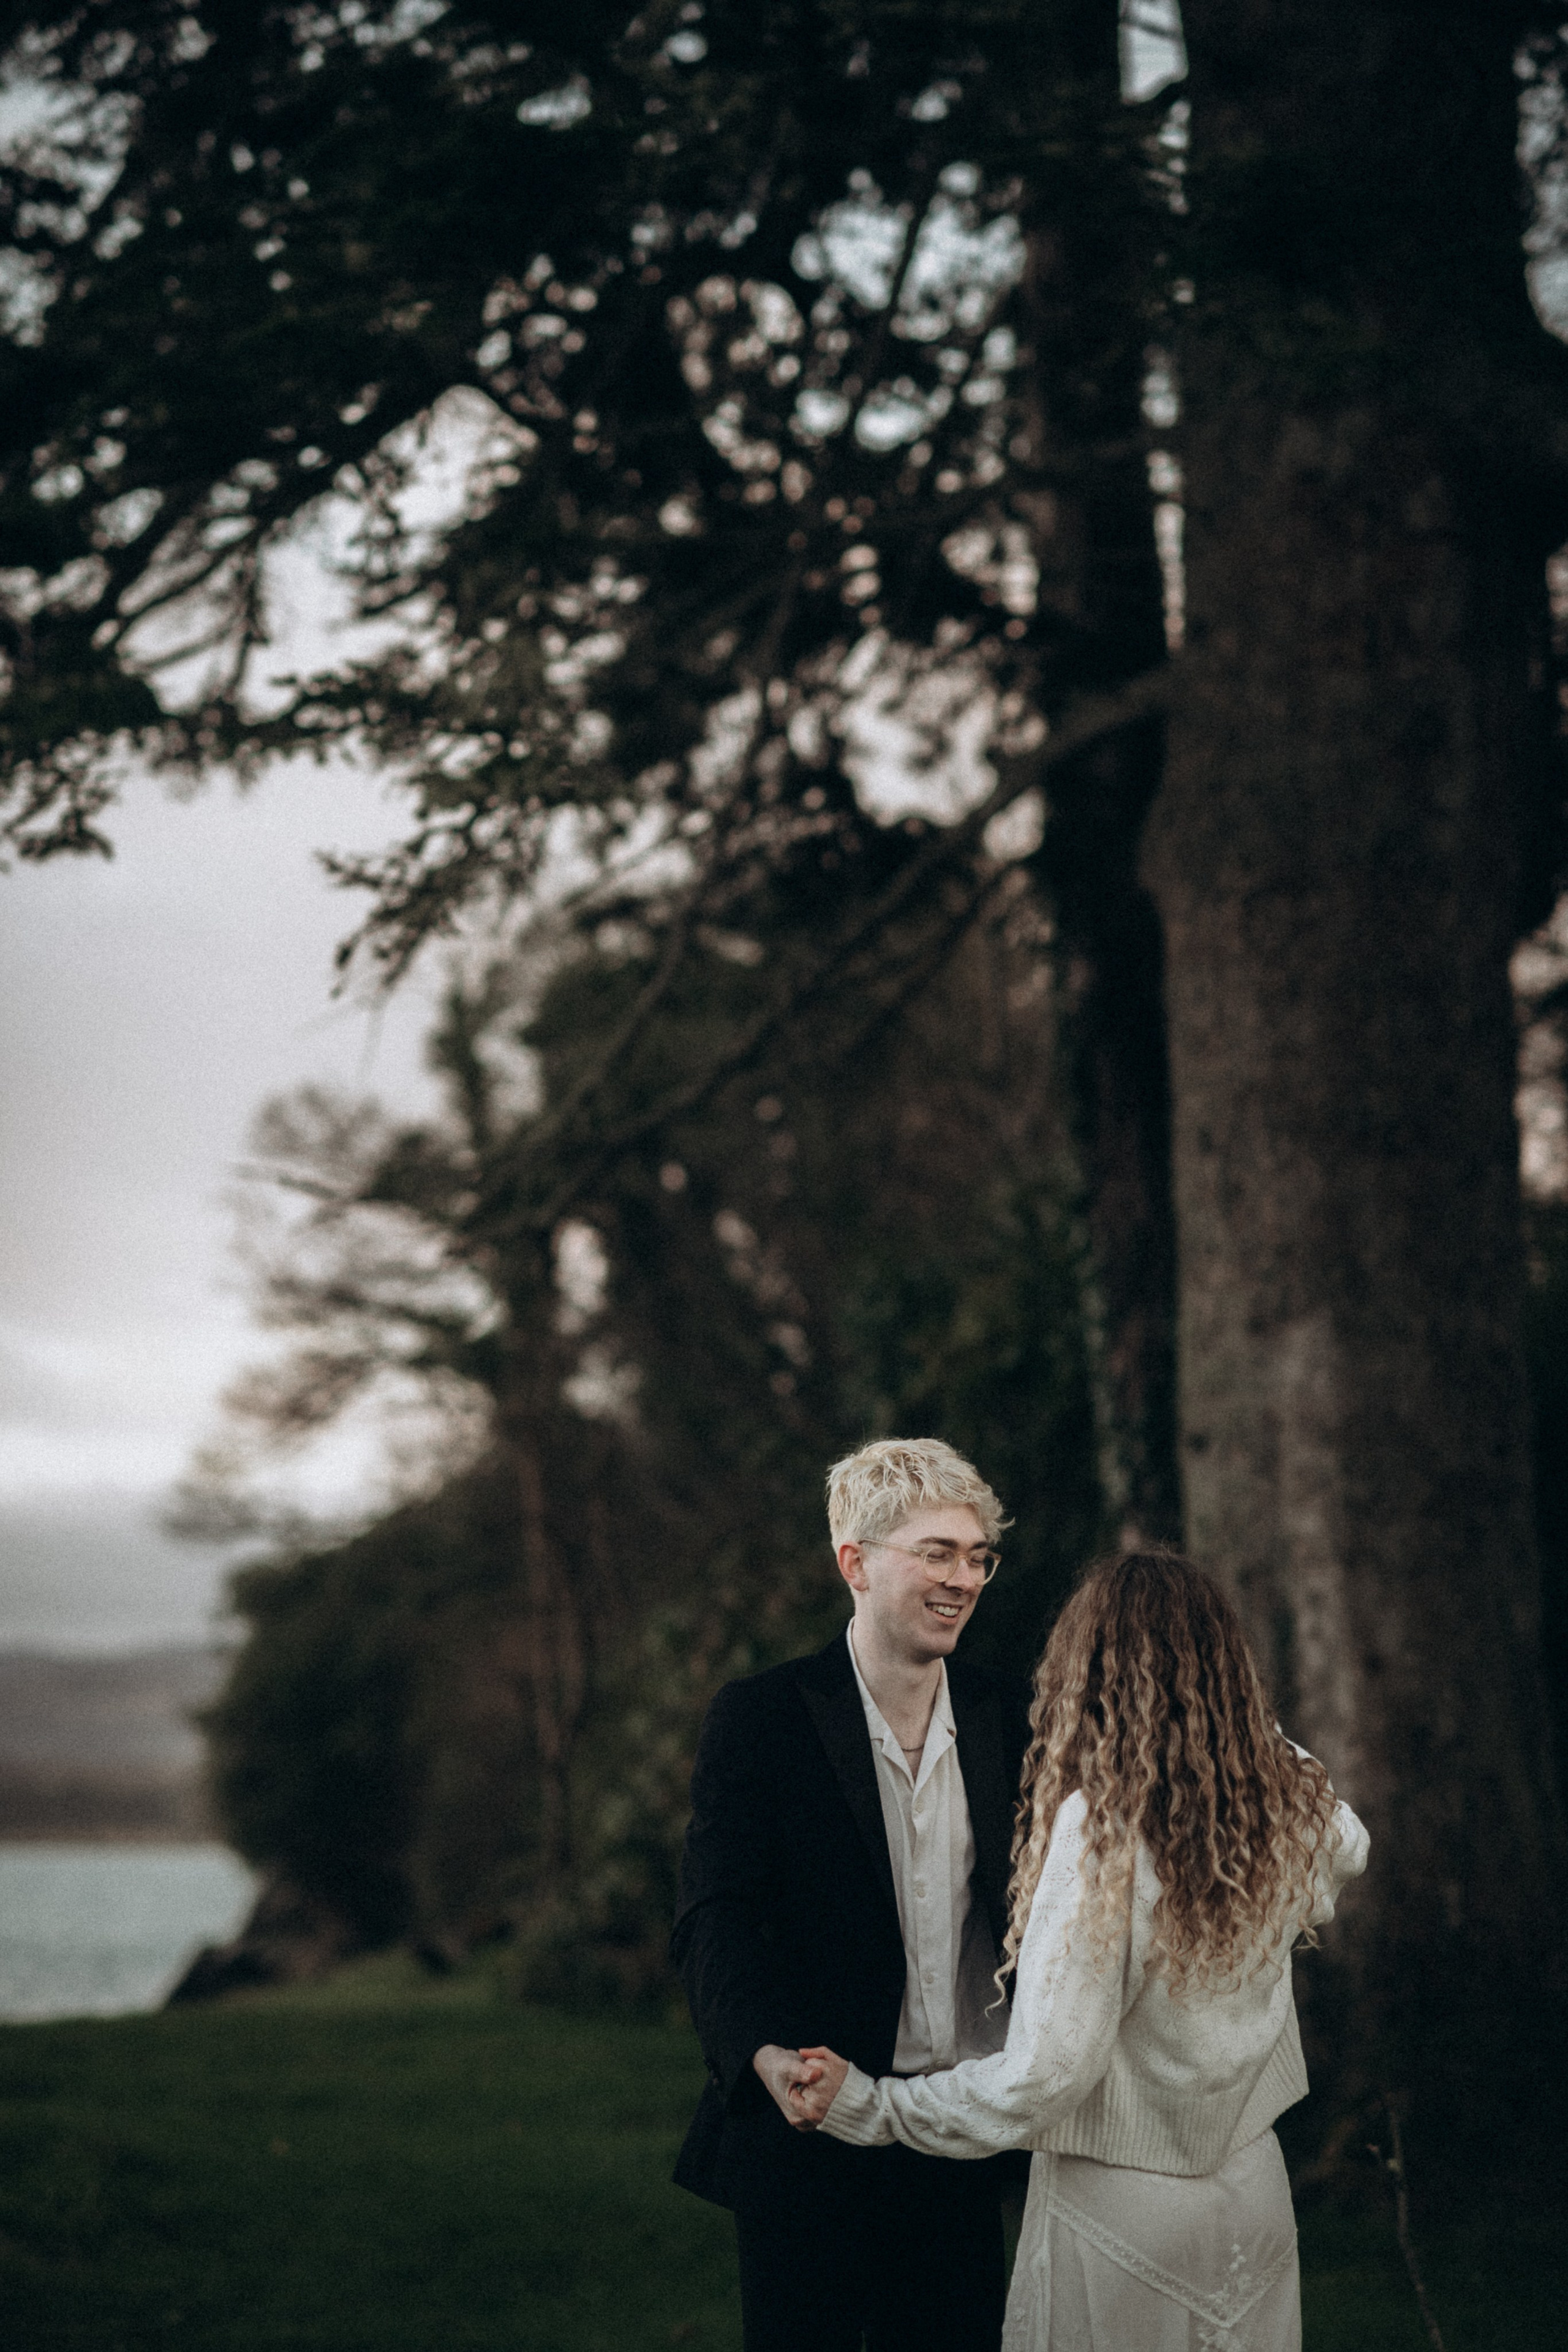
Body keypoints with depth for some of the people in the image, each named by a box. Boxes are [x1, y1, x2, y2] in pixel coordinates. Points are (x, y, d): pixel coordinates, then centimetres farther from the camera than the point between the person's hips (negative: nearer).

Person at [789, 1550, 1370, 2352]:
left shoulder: (1099, 1828, -25)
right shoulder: (1286, 1805, -6)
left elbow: (1045, 2076, -24)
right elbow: (1348, 1848, 22)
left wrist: (867, 2106, -14)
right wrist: (1245, 1726, 20)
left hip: (1121, 2210, -6)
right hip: (1255, 2194, 6)